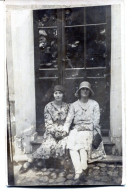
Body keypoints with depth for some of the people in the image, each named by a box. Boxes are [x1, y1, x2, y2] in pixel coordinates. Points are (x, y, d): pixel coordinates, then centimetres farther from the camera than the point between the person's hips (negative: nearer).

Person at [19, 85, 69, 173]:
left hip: (63, 132, 1)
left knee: (65, 144, -32)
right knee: (49, 145, -31)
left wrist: (64, 131, -9)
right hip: (51, 132, -1)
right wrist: (55, 132, -14)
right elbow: (48, 124, -1)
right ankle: (29, 162, -16)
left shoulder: (67, 106, 9)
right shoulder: (48, 106, 3)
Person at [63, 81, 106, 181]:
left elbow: (96, 120, 3)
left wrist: (86, 127, -12)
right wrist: (65, 130, -11)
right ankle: (78, 171, -34)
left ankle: (83, 170, -35)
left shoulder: (94, 104, 13)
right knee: (72, 146, -27)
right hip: (76, 130, 2)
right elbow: (69, 119, 5)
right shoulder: (74, 105, 17)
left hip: (89, 130, -2)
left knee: (83, 145, -32)